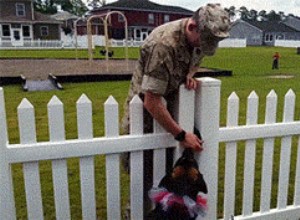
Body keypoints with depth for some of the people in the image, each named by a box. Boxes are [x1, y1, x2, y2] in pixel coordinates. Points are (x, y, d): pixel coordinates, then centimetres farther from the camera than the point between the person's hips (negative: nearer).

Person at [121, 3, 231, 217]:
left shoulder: (199, 38, -6)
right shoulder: (163, 44, -31)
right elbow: (151, 102, -30)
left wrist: (189, 76, -8)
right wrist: (181, 135, -25)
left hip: (173, 111, 7)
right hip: (146, 113, -6)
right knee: (144, 178, 2)